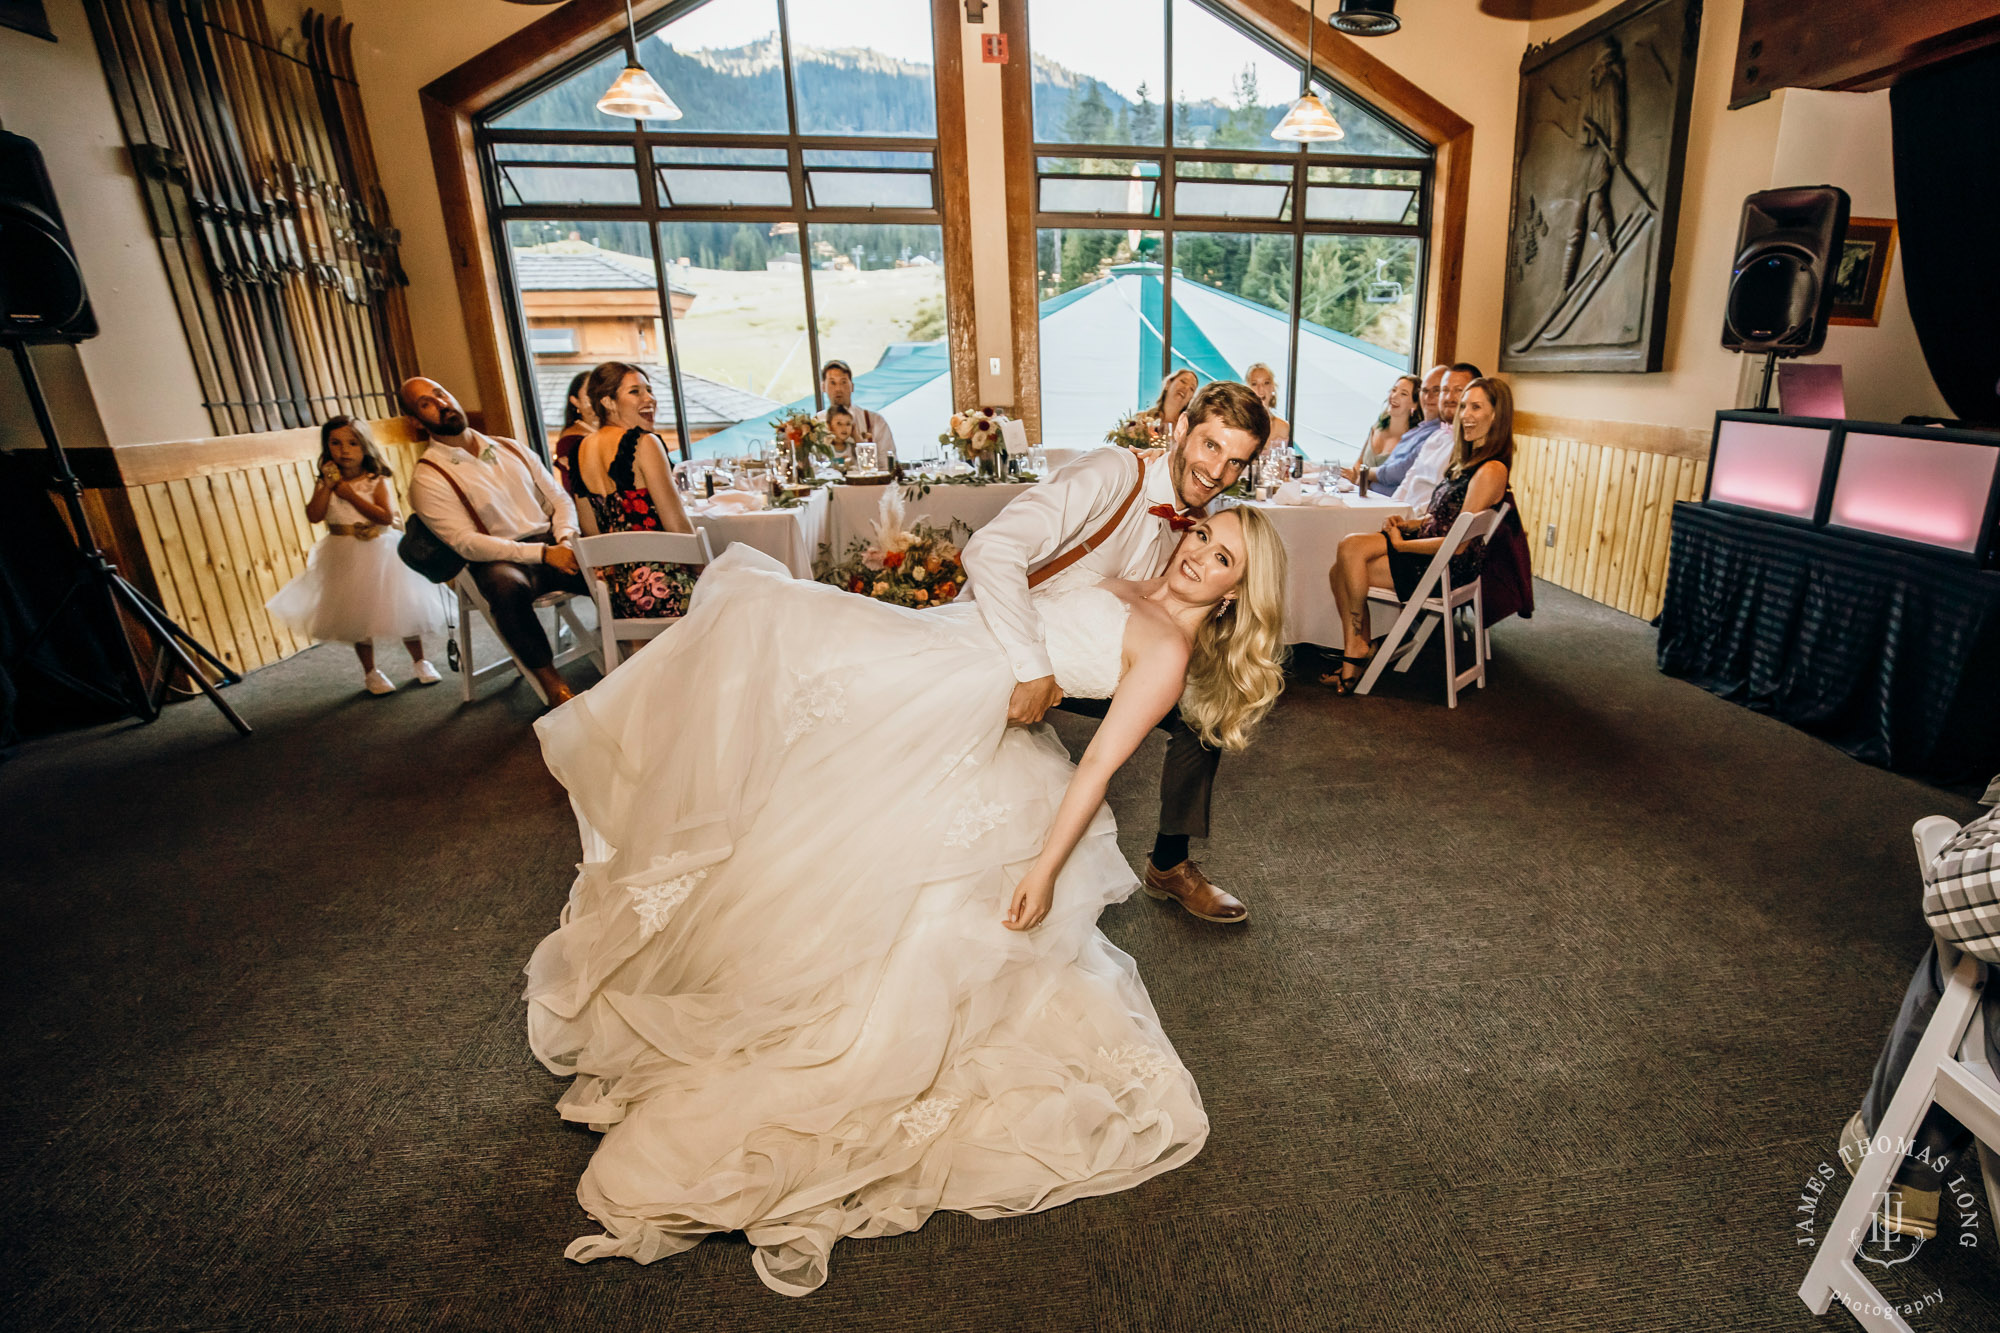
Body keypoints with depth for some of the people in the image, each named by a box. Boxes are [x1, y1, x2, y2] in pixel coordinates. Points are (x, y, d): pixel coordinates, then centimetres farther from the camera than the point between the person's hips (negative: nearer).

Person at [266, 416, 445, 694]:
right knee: (357, 615, 9)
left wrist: (350, 494, -16)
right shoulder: (326, 484, 1)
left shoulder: (377, 481, -6)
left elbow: (386, 516, -18)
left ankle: (419, 662, 23)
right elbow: (313, 516, -12)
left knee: (401, 607, 5)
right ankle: (370, 672, 22)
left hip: (380, 552, -2)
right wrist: (328, 484, -14)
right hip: (345, 557, 2)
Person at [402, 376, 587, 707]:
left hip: (552, 545, 4)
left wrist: (566, 539, -7)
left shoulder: (510, 449, 18)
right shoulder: (428, 479, 1)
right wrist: (543, 554, -22)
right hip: (499, 560, -4)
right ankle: (551, 681, -27)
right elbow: (466, 543, -11)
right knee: (508, 588, -40)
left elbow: (559, 498, 16)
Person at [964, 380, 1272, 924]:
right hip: (1002, 648, -7)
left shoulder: (1196, 522, -1)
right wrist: (1035, 671, -40)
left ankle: (1169, 865, 17)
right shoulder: (1112, 475, -26)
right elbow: (989, 550, -38)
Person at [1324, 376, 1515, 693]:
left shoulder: (1491, 471, -16)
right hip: (1429, 546, 9)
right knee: (1339, 572, -10)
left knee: (1350, 548, -23)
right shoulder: (1468, 459, 15)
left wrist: (1402, 544, -11)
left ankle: (1358, 646, -7)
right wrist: (1411, 524, 5)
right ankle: (1356, 654, -5)